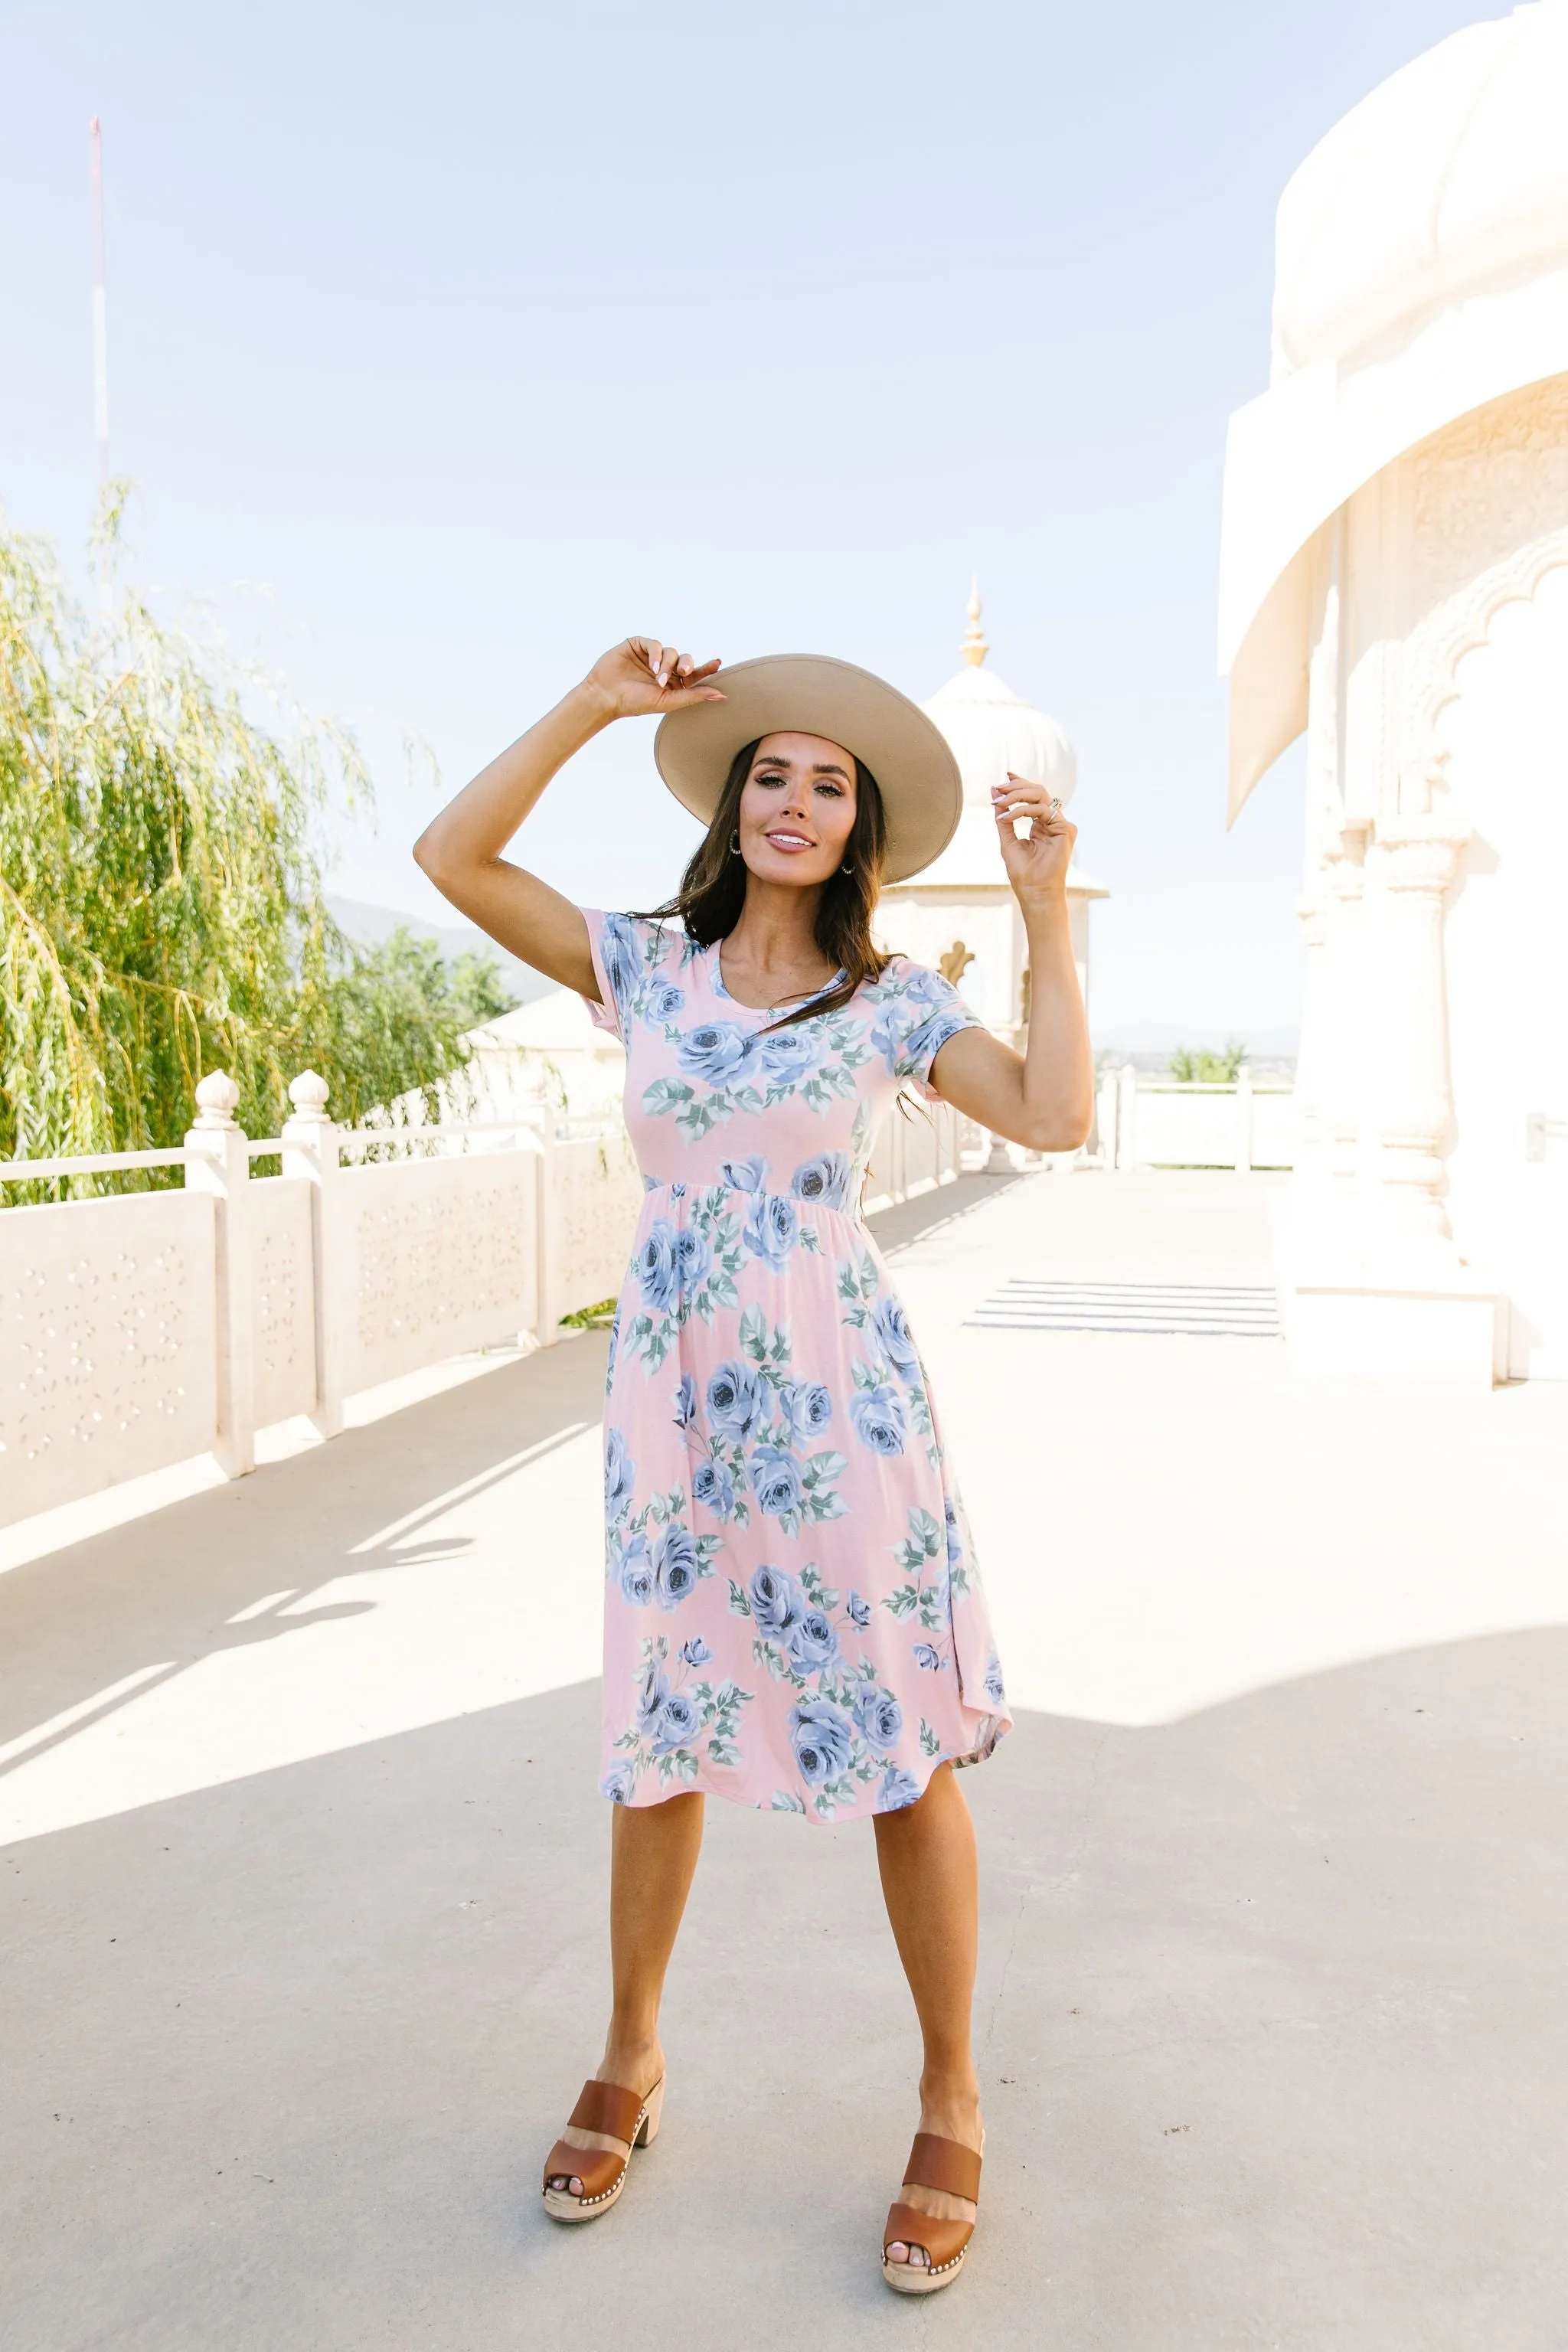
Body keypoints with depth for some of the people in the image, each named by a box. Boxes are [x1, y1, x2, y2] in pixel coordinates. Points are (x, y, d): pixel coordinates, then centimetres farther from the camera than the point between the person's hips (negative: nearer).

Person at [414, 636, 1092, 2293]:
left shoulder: (888, 999, 3)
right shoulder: (647, 962, 6)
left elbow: (1055, 1116, -7)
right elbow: (452, 859, 0)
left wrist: (1046, 912, -7)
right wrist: (590, 709, -2)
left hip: (838, 1391, -1)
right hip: (675, 1388, 2)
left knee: (902, 1746, 4)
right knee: (663, 1734, 14)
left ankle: (951, 2110, 24)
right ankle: (630, 2060, 36)